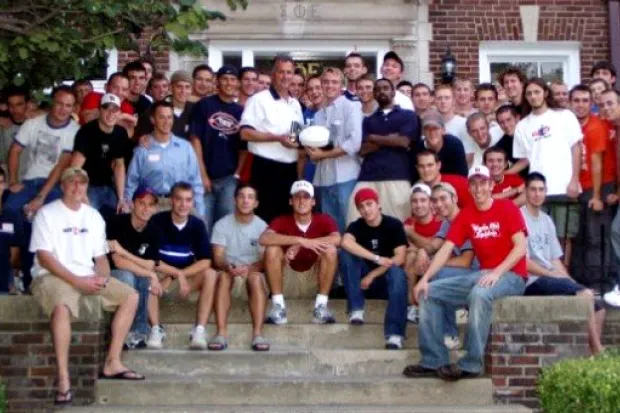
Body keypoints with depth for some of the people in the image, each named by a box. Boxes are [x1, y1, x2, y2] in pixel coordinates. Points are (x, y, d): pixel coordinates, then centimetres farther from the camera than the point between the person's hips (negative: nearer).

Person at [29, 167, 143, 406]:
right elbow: (44, 257, -11)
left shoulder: (94, 217, 15)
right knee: (62, 306, -37)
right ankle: (63, 381, -36)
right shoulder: (47, 214, -2)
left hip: (88, 277, 7)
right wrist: (76, 280, -19)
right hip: (52, 276, -6)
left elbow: (100, 257, 15)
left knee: (130, 296, -6)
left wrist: (102, 278, -8)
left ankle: (112, 363, -6)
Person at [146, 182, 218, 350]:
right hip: (160, 278, -2)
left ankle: (199, 330, -28)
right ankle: (156, 329, -28)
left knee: (210, 275, -25)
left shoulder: (197, 225, -3)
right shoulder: (157, 221, -13)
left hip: (187, 280, 2)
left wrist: (177, 276, -21)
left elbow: (205, 261, -10)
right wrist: (177, 273, -23)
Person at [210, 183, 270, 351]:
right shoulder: (222, 224, 0)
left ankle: (257, 334, -40)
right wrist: (228, 267, -32)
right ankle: (221, 333, -41)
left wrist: (249, 268, -30)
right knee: (223, 275, -34)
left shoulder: (262, 226, 1)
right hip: (229, 273, 0)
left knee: (255, 277, -34)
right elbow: (217, 257, -9)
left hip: (253, 274, 0)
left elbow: (265, 260, -8)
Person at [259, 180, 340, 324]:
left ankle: (321, 305, -20)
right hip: (288, 281, 0)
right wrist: (300, 240, -37)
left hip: (314, 281, 0)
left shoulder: (324, 220, -7)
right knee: (272, 249, -24)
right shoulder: (282, 221, -8)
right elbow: (264, 239, -29)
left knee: (330, 249, -25)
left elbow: (336, 239, -28)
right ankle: (278, 305, -21)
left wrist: (299, 244, -31)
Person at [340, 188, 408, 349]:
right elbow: (346, 242, -27)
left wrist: (372, 275, -18)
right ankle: (356, 309, -25)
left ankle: (395, 334, -47)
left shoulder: (394, 225, -6)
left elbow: (400, 258, -14)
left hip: (387, 278, -2)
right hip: (363, 280, 2)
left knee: (397, 273, -36)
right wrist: (378, 259, -32)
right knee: (348, 253, -22)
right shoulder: (356, 226, -3)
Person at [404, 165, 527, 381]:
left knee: (479, 294, -38)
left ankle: (471, 364, -30)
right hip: (482, 274, 6)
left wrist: (497, 272, -24)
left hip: (510, 275, -6)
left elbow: (521, 247, -12)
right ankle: (434, 361, -7)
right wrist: (425, 279, -10)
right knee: (431, 293, -7)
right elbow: (445, 250, 2)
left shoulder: (507, 208, -3)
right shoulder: (465, 215, 9)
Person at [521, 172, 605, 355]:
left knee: (598, 309, -2)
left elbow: (555, 259, 15)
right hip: (533, 281, -8)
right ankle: (598, 353, -18)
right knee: (586, 295, -23)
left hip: (552, 278, 8)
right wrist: (555, 276, -12)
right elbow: (525, 263, -12)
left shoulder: (547, 220, 18)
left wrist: (570, 281, 0)